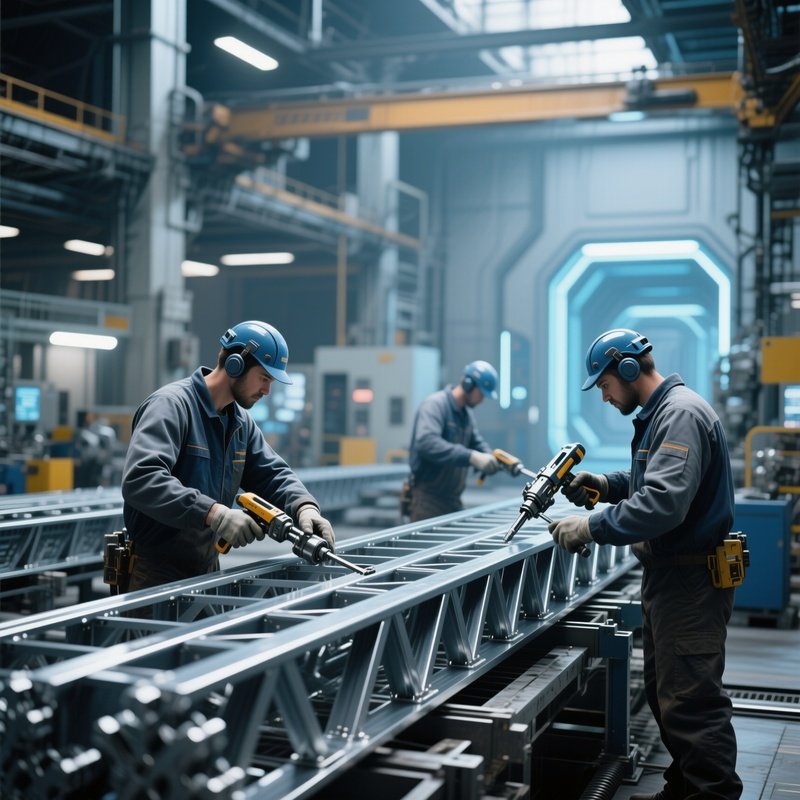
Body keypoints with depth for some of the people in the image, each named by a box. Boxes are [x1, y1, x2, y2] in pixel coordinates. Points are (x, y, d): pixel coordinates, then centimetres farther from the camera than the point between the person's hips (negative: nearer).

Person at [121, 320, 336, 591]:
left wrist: (304, 506, -11)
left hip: (206, 569, 8)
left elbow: (272, 474, 11)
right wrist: (214, 513, -38)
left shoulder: (241, 422, 9)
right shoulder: (171, 404, -18)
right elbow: (140, 479, -32)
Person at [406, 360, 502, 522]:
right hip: (427, 497, -9)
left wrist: (494, 459, -5)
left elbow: (477, 443, 19)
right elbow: (426, 442, -32)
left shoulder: (467, 414, 15)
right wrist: (471, 457, -37)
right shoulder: (435, 405, -15)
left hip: (453, 500, 9)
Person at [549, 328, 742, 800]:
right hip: (669, 573, 11)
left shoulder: (681, 414, -19)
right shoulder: (660, 412, 15)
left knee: (691, 701, -8)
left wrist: (591, 528, -24)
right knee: (665, 691, 17)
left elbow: (663, 502, -29)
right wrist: (606, 484, 10)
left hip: (691, 581, -11)